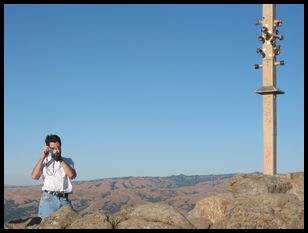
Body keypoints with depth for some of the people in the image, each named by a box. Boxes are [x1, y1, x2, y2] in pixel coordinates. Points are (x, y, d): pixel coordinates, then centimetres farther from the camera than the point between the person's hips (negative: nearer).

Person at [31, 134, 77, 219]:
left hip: (65, 200, 1)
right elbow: (34, 176, -4)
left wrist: (61, 160, -4)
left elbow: (72, 175, -6)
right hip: (48, 199, -1)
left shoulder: (67, 161, 14)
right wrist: (42, 157, -4)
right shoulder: (44, 161, 13)